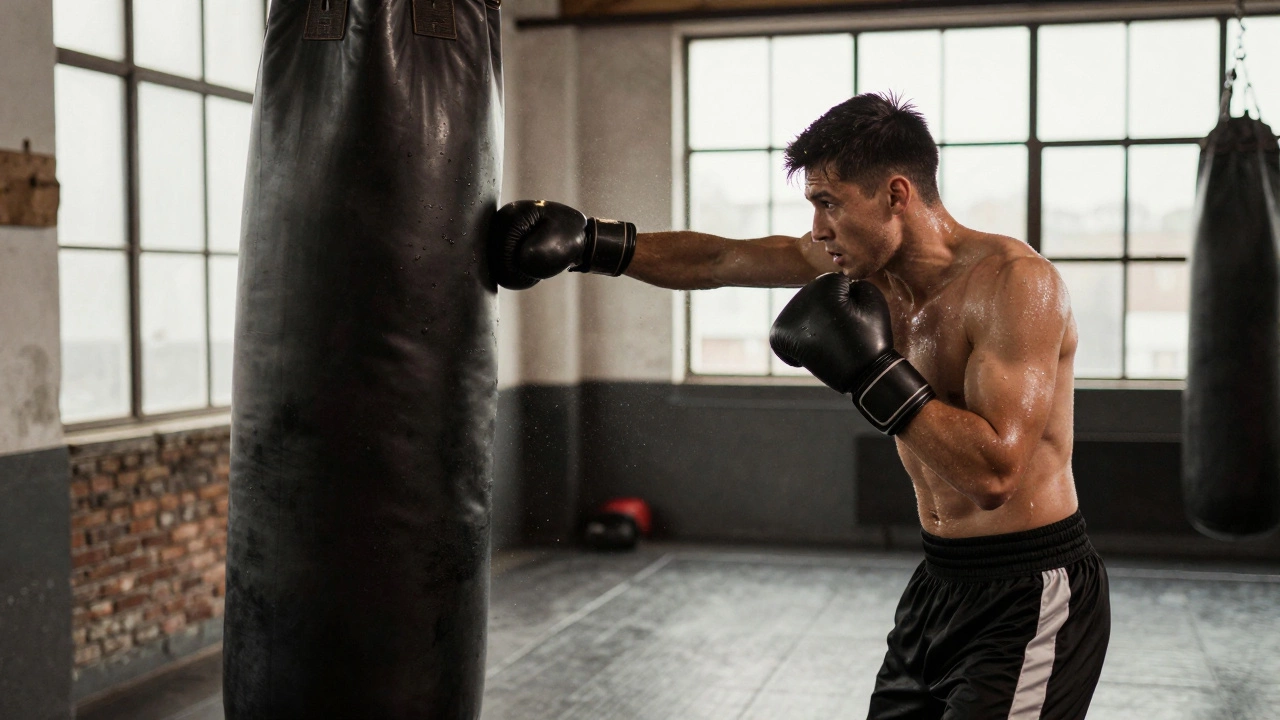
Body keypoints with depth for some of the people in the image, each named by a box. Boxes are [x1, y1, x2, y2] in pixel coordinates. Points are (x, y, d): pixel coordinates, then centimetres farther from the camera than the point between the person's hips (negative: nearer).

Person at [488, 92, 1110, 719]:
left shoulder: (1014, 281, -22)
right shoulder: (859, 256, 1)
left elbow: (994, 473, -29)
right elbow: (715, 261, 9)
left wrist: (873, 373, -29)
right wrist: (589, 243, 2)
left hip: (1027, 600, -7)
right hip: (941, 581, 7)